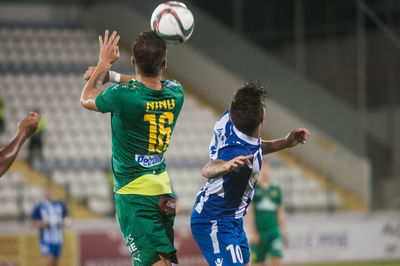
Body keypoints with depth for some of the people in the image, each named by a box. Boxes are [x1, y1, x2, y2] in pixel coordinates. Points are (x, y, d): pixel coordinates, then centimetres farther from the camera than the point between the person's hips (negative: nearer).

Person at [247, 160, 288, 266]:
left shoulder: (276, 189, 13)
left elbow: (281, 212, 17)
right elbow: (249, 211, -5)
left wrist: (284, 232, 12)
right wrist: (253, 232, -12)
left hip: (273, 231, 2)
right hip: (258, 233, -2)